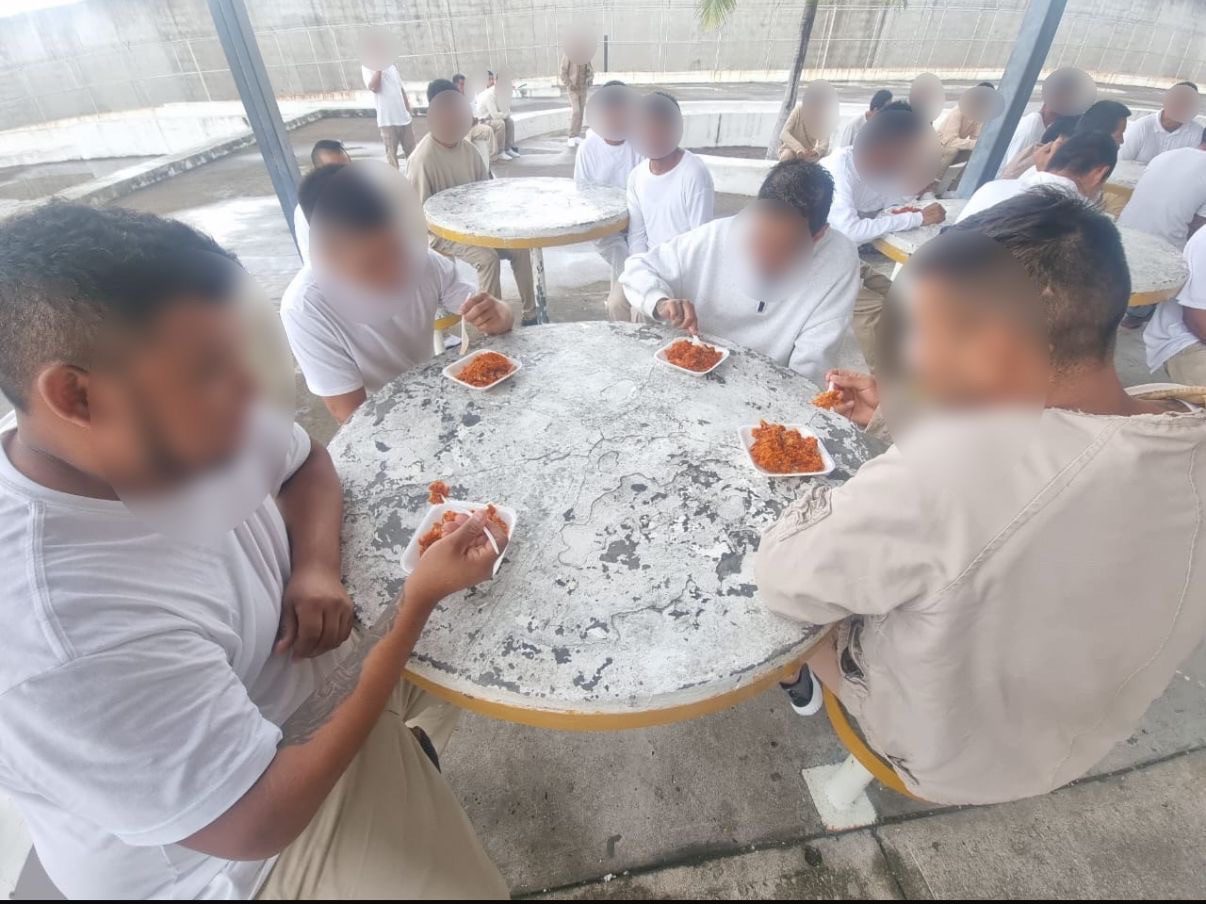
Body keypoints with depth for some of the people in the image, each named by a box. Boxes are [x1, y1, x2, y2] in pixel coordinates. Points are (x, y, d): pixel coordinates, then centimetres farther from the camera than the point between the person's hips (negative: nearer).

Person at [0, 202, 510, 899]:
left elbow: (305, 461, 2)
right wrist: (421, 597, -29)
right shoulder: (70, 638, -37)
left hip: (315, 675, 6)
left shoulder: (185, 430, -17)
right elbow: (265, 820, -31)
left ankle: (405, 755, 29)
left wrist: (316, 568, -17)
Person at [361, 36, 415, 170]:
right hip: (387, 120, -5)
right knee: (391, 153, -2)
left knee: (411, 151, 8)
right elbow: (374, 87, -16)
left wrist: (409, 110, 14)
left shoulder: (391, 66, 16)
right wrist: (378, 67, -13)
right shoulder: (367, 67, 0)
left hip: (404, 117, 5)